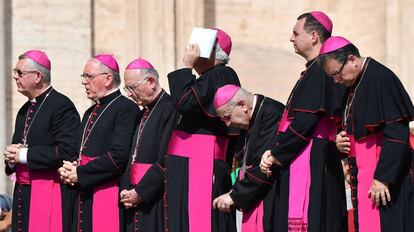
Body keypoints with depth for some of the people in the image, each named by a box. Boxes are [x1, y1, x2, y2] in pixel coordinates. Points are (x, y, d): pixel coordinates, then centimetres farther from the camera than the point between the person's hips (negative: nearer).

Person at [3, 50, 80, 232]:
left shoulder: (61, 106, -9)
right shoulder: (24, 111, 19)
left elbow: (67, 151, -20)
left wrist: (24, 155, -14)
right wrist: (11, 157, 2)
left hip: (51, 196, -8)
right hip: (22, 194, 8)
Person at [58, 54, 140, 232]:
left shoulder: (126, 108, -8)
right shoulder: (90, 113, 21)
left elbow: (119, 156, -18)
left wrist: (80, 174, -12)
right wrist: (68, 169, 0)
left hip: (108, 197, -8)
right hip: (83, 196, 8)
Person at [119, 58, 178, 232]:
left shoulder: (170, 109, -11)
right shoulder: (143, 114, 17)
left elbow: (166, 161, -17)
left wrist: (140, 193, -13)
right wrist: (126, 191, 3)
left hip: (157, 202, -8)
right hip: (135, 199, 8)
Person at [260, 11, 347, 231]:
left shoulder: (318, 72, -14)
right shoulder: (326, 69, 18)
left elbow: (304, 122, -20)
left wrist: (276, 153, -8)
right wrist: (275, 150, 9)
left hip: (310, 161, -10)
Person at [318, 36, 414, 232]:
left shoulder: (381, 78, -15)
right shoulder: (354, 85, 14)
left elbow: (397, 133, -20)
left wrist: (382, 177, -22)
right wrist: (342, 139, 4)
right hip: (362, 175, 9)